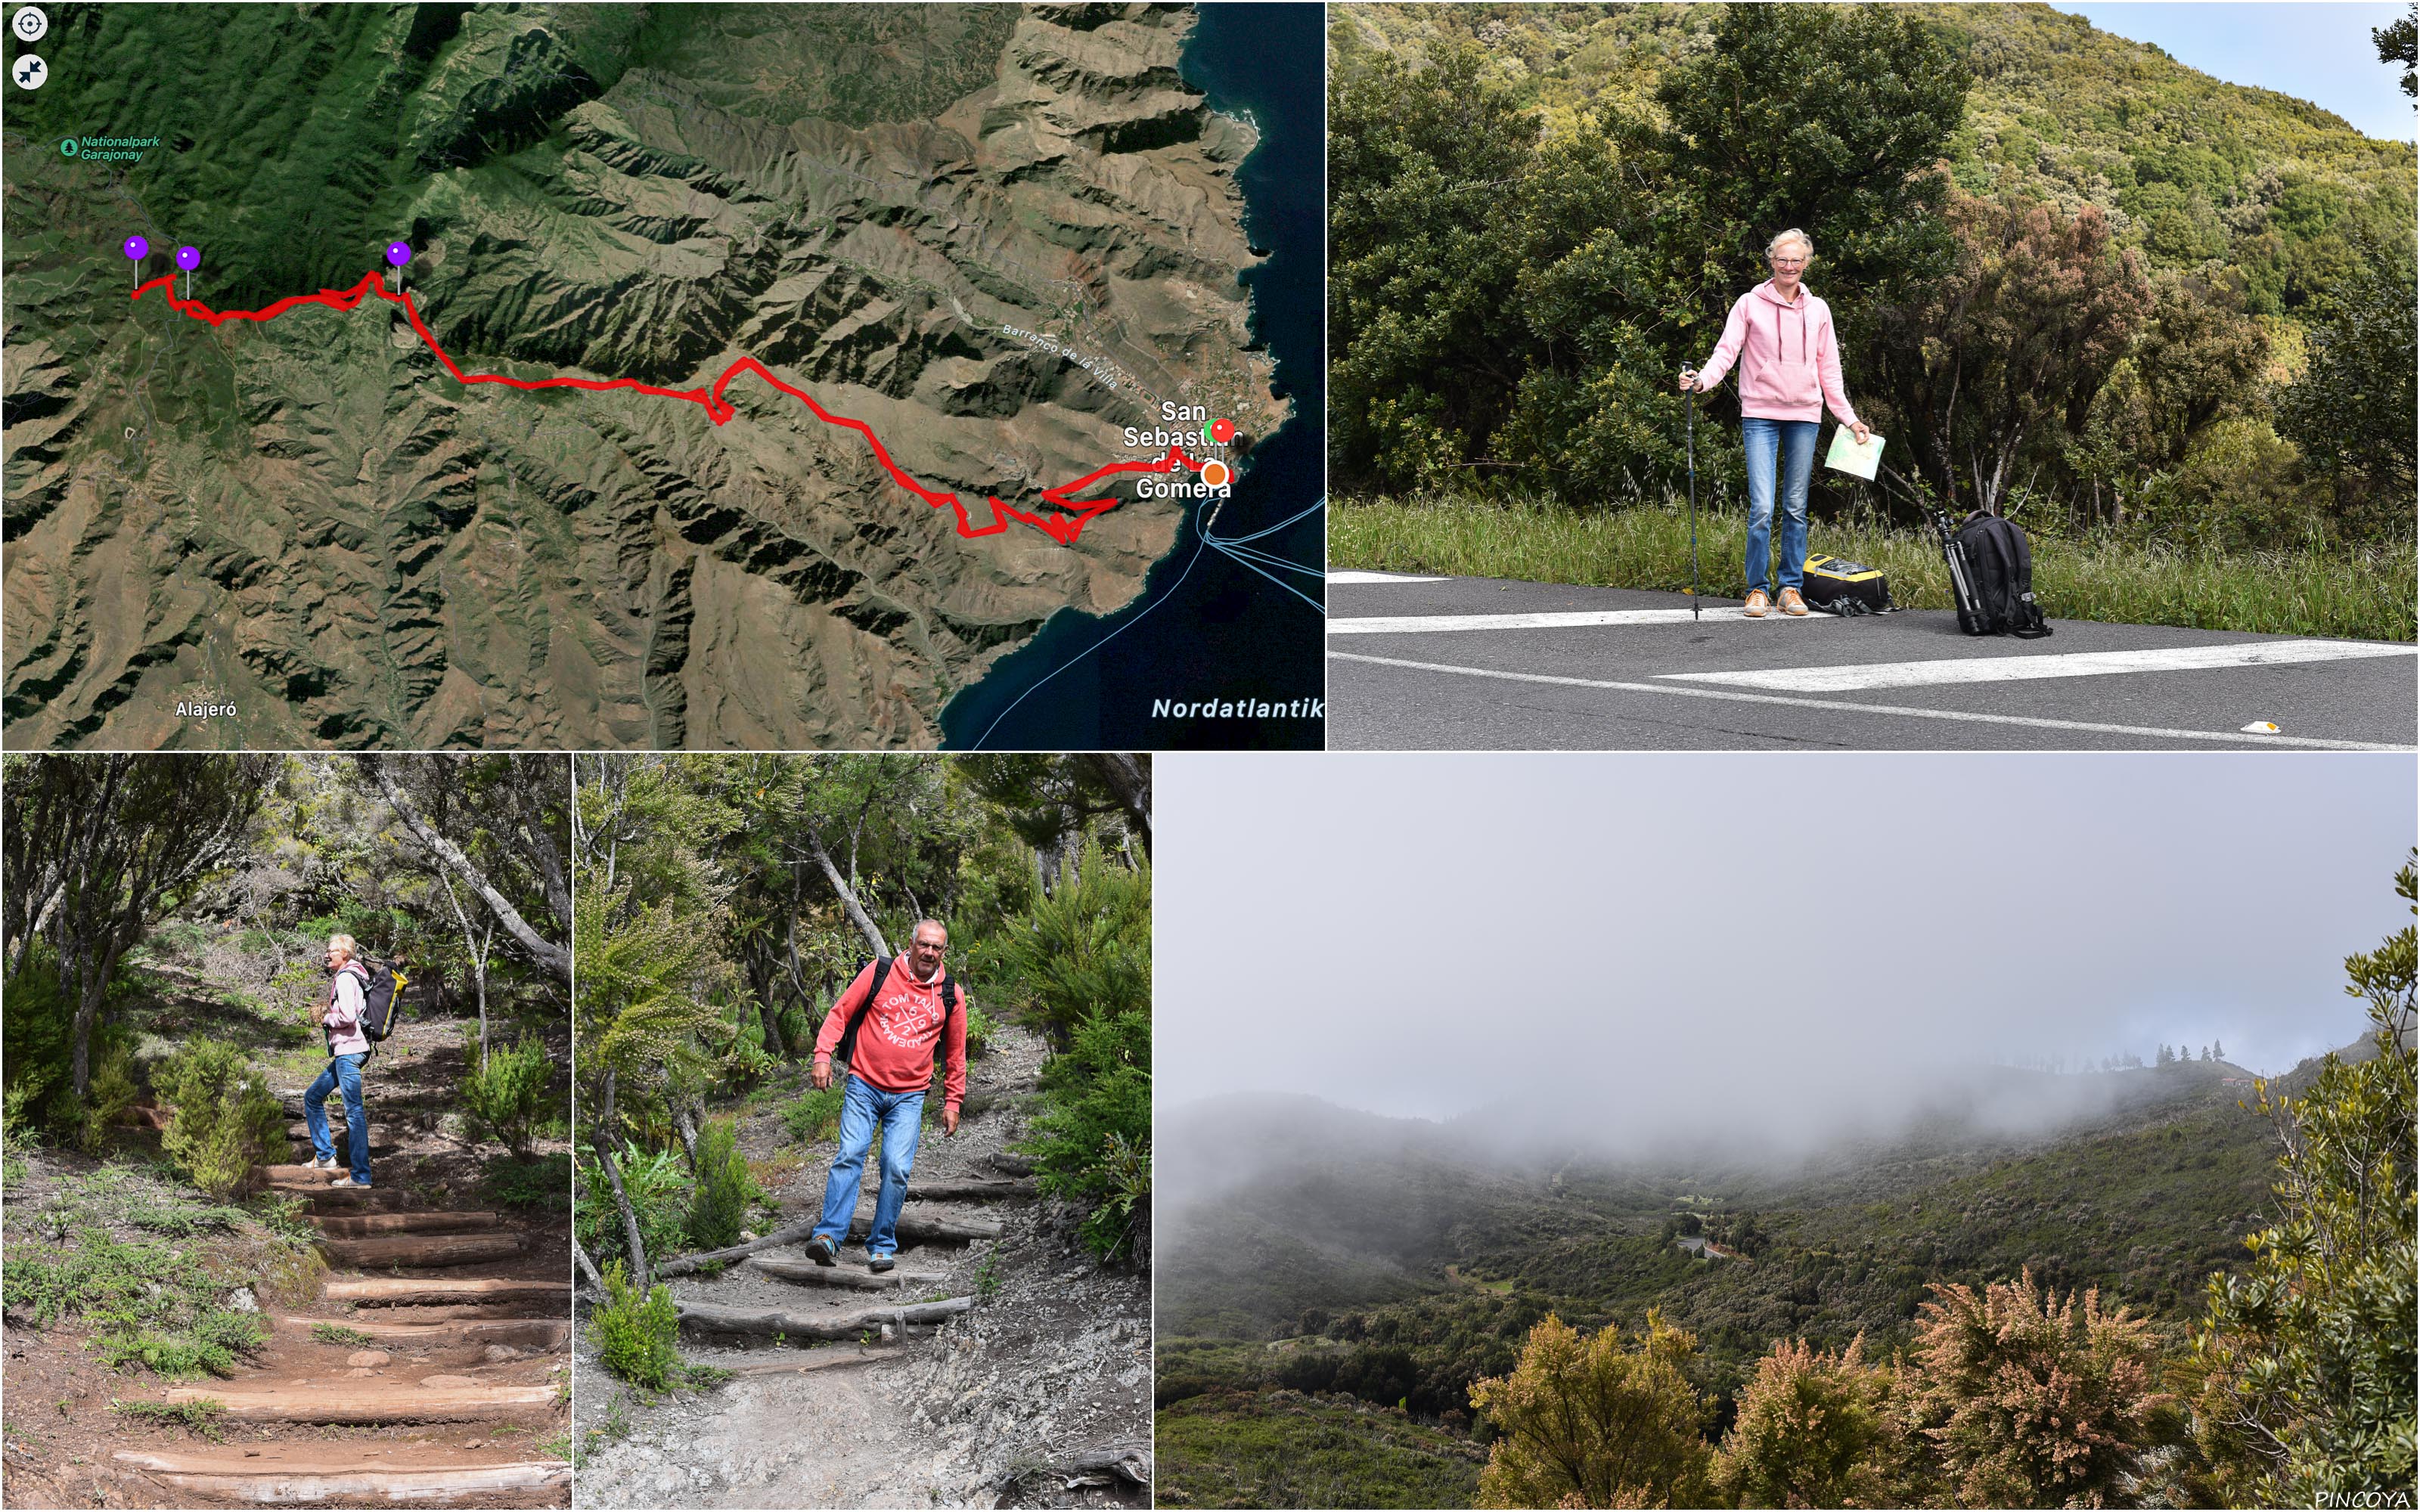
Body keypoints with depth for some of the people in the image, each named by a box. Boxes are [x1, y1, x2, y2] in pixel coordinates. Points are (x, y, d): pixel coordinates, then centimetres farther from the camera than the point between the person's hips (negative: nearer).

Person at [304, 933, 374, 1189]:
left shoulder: (345, 978, -13)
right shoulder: (354, 976, 17)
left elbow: (348, 1016, -24)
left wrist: (328, 1019, -6)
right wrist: (329, 1015, 14)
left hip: (349, 1051, -11)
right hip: (346, 1051, 11)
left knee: (354, 1112, -9)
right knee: (312, 1097, 19)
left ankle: (360, 1175, -9)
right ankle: (325, 1156, 21)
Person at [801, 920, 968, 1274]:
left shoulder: (950, 995, 6)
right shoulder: (880, 973, -1)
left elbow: (955, 1053, 16)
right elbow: (840, 1012, 4)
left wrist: (952, 1101, 15)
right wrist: (823, 1054, -7)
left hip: (909, 1096, 1)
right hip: (864, 1086, -1)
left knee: (897, 1168, -9)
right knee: (850, 1156, -14)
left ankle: (882, 1245, 1)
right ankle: (829, 1237, -18)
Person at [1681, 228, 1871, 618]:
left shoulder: (1817, 310, 10)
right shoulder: (1750, 304, 1)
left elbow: (1829, 370, 14)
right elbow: (1727, 349, -5)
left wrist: (1849, 418, 11)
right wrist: (1703, 379, -25)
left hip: (1804, 415, 3)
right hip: (1760, 414, -3)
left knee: (1796, 507, 6)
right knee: (1762, 507, -11)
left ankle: (1792, 586, 14)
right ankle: (1757, 589, -1)